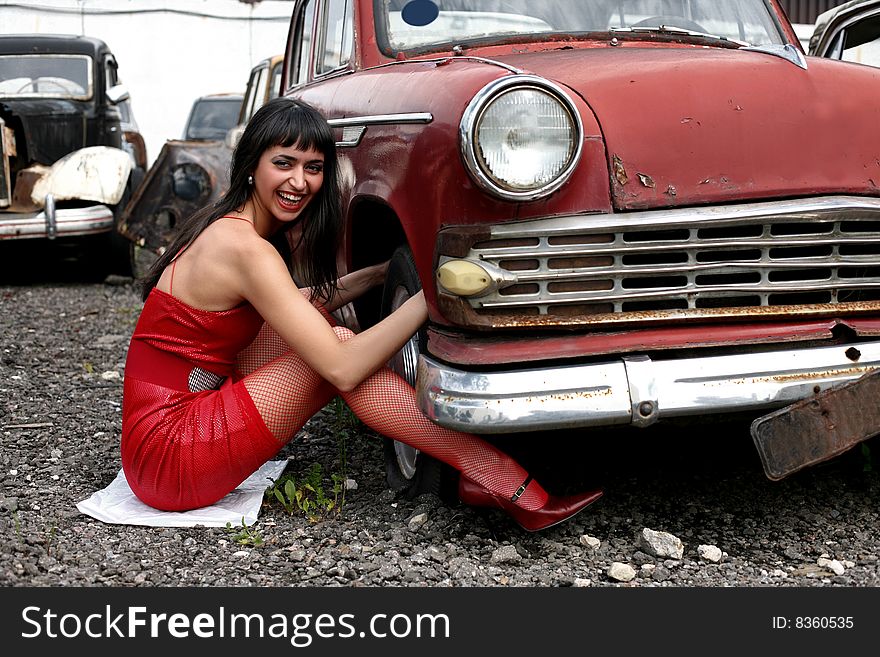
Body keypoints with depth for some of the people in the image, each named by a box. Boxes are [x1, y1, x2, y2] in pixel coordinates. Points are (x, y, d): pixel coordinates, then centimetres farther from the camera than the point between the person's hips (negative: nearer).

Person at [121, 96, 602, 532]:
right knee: (336, 348, -17)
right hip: (167, 454, -9)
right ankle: (490, 473, -15)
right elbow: (342, 370, -24)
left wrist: (378, 275, 11)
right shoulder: (245, 249, -21)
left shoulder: (229, 226, 7)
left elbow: (292, 308, 20)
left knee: (316, 327, 4)